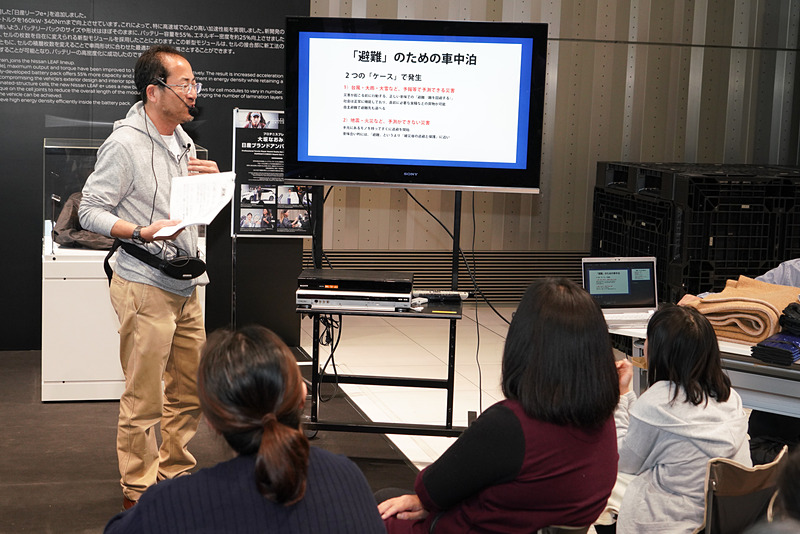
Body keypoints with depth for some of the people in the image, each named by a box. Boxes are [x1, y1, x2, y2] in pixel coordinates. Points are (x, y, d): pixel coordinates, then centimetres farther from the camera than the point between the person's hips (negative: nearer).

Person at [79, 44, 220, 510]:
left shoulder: (183, 141, 14)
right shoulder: (125, 144, -11)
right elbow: (91, 212, -11)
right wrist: (143, 232, -24)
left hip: (186, 286, 8)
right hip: (145, 286, -8)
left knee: (191, 390, 15)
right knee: (145, 398, -2)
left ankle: (176, 473, 30)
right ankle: (139, 488, 12)